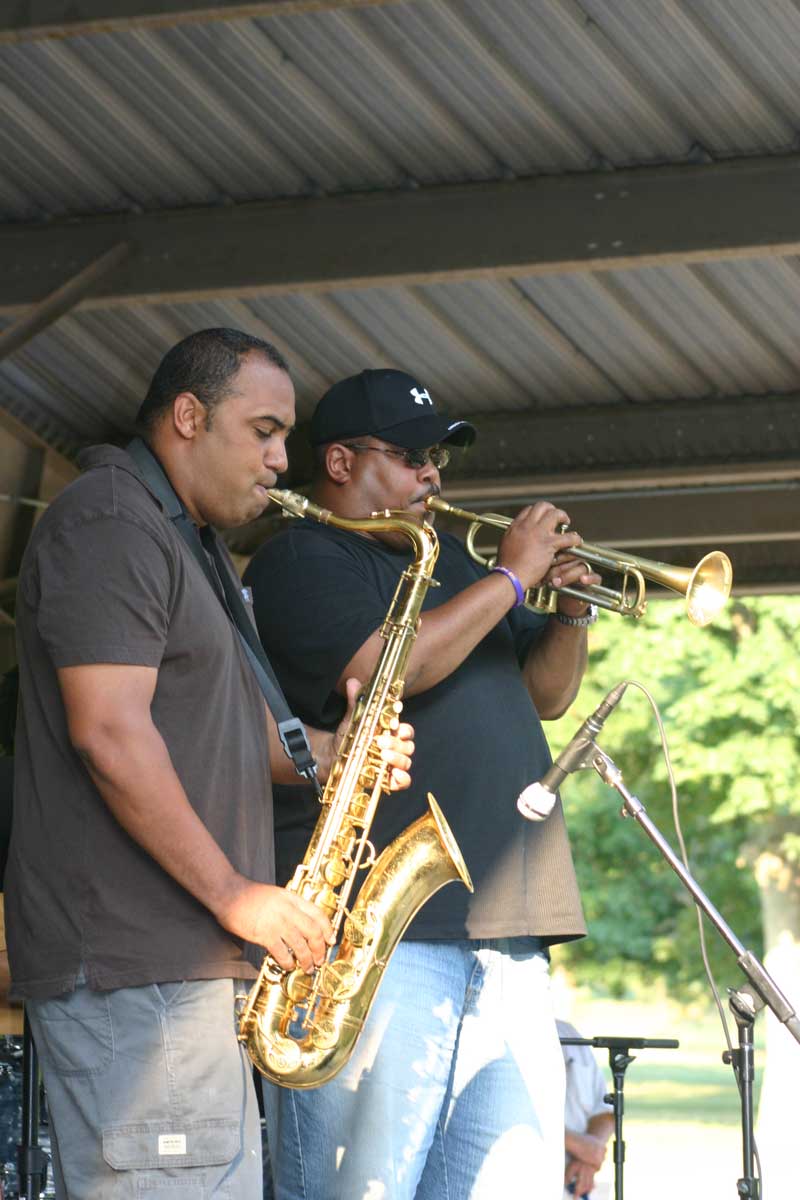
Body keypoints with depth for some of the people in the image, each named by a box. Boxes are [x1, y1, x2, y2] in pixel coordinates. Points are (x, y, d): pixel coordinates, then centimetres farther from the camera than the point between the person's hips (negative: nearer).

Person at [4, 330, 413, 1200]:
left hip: (188, 959, 11)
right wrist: (234, 893, -17)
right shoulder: (109, 525, -9)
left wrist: (331, 752, 8)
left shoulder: (192, 544, 24)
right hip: (128, 964, -11)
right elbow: (108, 734, -19)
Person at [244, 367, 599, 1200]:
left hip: (504, 932, 8)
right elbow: (388, 668, -17)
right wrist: (510, 578, -8)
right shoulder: (302, 560, 0)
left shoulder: (446, 561, 26)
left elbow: (547, 692, 28)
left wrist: (571, 608, 8)